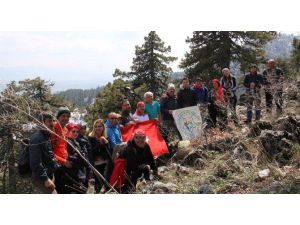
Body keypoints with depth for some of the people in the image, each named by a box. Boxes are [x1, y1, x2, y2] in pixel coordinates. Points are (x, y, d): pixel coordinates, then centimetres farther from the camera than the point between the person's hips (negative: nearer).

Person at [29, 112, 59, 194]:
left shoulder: (48, 137, 14)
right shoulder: (36, 138, -16)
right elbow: (35, 162, -23)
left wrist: (57, 167, 13)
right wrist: (45, 179, -23)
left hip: (50, 176, 10)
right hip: (41, 179, -10)